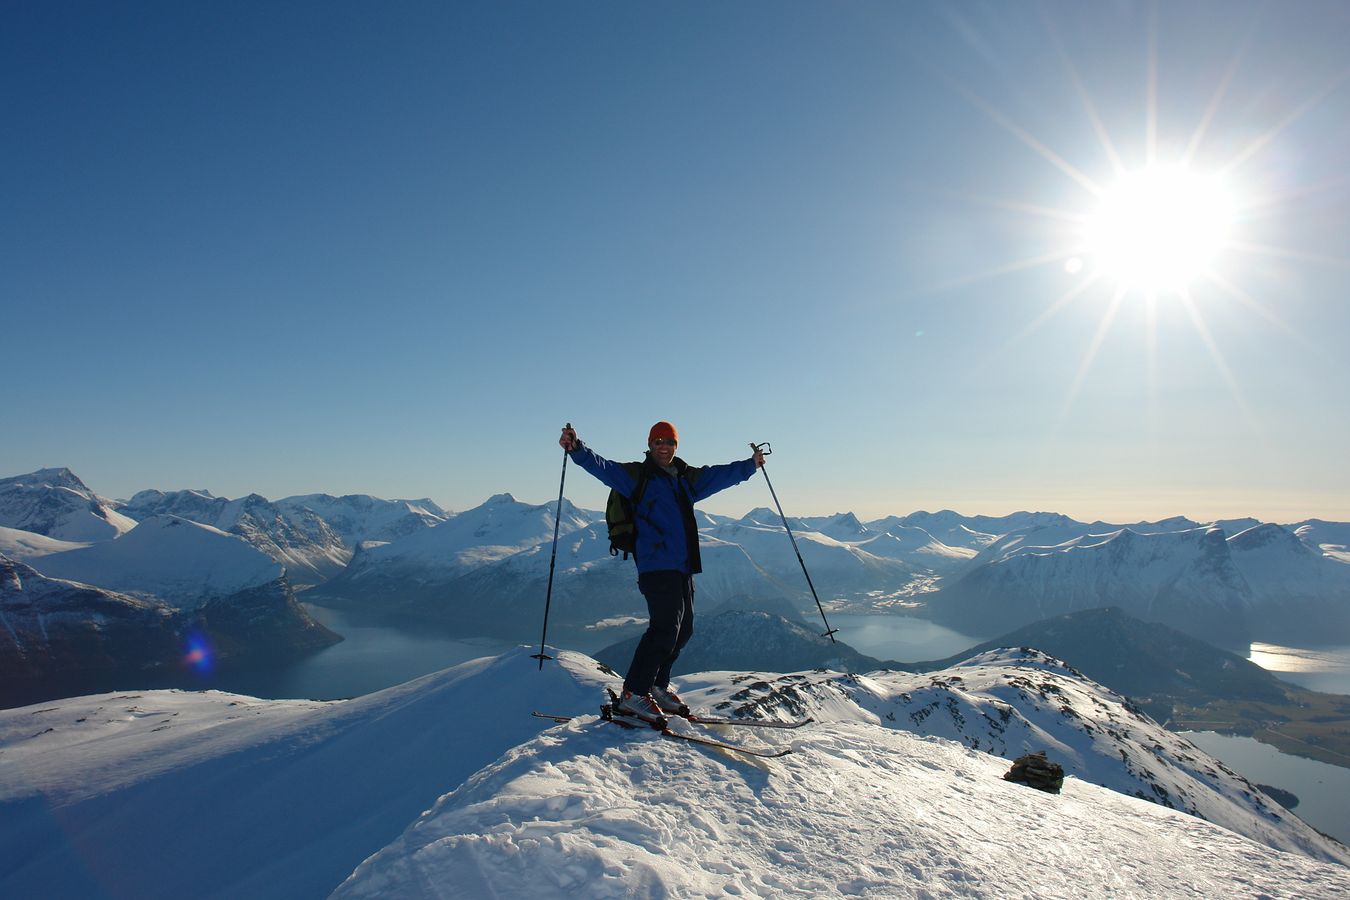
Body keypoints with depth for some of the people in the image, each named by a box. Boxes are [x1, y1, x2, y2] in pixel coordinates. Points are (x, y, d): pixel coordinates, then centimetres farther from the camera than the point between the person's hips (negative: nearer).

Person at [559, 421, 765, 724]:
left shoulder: (687, 478, 17)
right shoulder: (636, 477, -1)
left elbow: (721, 474, 30)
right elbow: (601, 466, -14)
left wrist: (750, 464, 40)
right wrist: (576, 449, -31)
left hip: (683, 566, 8)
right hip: (656, 565, -8)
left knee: (683, 628, 12)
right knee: (666, 626, -15)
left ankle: (656, 687, 26)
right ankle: (633, 694, -6)